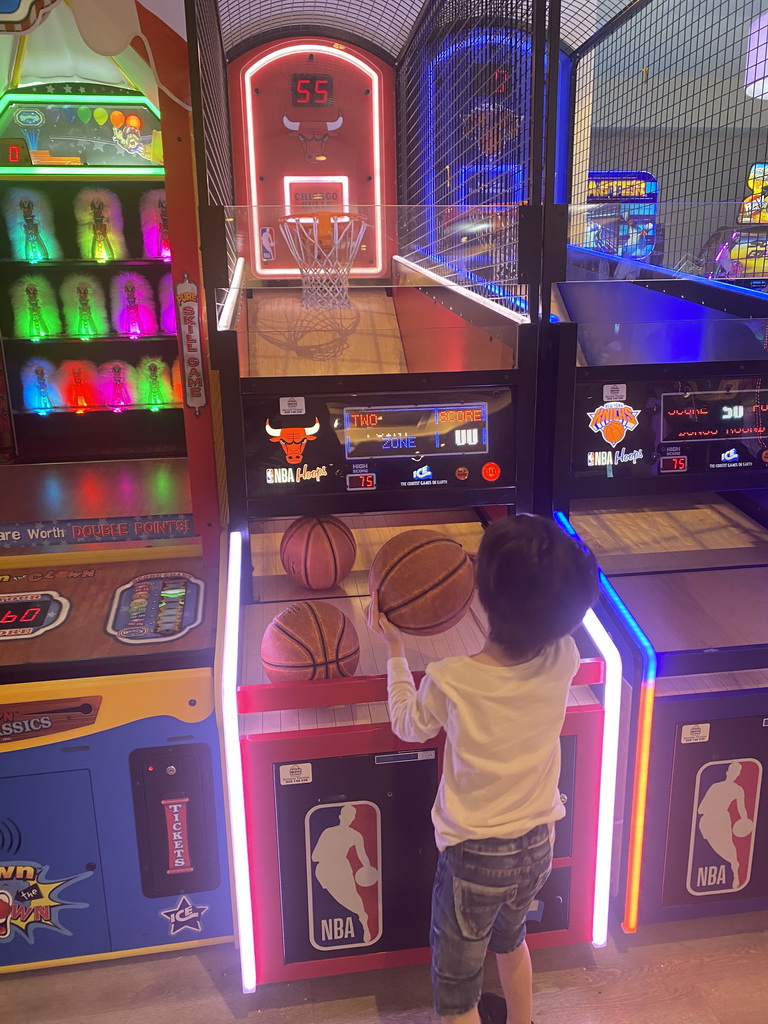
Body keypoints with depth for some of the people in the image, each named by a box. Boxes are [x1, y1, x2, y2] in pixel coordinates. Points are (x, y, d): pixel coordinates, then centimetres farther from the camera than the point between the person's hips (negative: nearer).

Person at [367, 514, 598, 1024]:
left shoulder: (450, 681, -29)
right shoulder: (564, 659, -20)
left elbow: (408, 725, -6)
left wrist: (395, 648, 1)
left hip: (475, 858, -5)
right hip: (537, 846, 5)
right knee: (510, 939, 35)